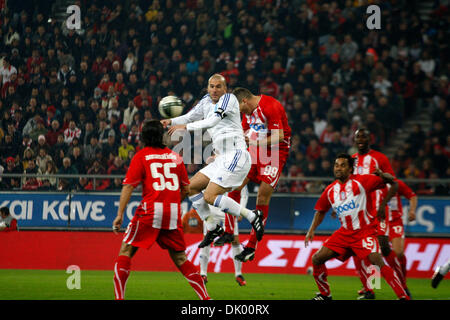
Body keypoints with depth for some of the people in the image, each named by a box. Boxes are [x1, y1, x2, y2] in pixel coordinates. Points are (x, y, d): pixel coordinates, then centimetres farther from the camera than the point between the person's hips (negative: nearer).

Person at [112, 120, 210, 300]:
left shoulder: (141, 156, 4)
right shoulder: (175, 157, 14)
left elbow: (128, 186, -5)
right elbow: (186, 189, 17)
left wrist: (120, 214, -6)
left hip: (150, 211, -4)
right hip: (173, 214, 4)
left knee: (126, 252, 3)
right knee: (179, 258, 14)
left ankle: (119, 297, -9)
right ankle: (205, 297, 9)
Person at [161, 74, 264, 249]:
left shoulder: (229, 98, -7)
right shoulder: (207, 101, 15)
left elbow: (213, 121, -19)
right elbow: (189, 117, 17)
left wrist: (186, 127, -19)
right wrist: (171, 122, -3)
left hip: (235, 156, -9)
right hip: (222, 159, 9)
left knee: (210, 196, -17)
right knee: (191, 187, 12)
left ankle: (252, 216, -11)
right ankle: (213, 228, 19)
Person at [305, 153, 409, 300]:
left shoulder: (361, 181, -8)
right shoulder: (330, 190, 6)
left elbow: (392, 182, -6)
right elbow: (321, 211, 22)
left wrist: (383, 176, -28)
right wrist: (312, 230, 10)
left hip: (364, 231, -6)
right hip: (344, 232, 6)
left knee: (377, 260, -26)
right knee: (317, 258, -1)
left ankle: (403, 296, -25)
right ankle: (325, 294, 20)